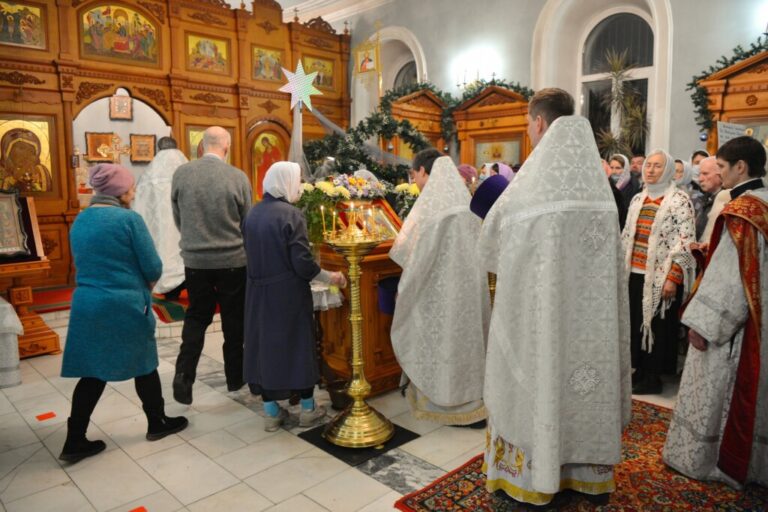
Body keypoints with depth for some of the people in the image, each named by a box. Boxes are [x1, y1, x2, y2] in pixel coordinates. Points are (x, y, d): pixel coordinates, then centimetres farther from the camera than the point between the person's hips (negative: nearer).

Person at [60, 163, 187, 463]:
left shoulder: (79, 222, 8)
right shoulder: (129, 219, -14)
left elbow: (83, 264, 18)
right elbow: (152, 267, -13)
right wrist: (145, 286, 9)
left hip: (87, 304, 6)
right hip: (126, 305, -6)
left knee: (92, 373, 13)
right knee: (144, 365, 12)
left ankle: (74, 442, 17)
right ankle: (157, 424, 28)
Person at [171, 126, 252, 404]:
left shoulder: (181, 173, -6)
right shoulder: (238, 177, -12)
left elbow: (177, 217, 5)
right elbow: (247, 222, -1)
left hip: (195, 259, 2)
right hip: (232, 260, -1)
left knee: (196, 318, 16)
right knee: (233, 320, 14)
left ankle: (184, 376, 8)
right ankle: (235, 376, 27)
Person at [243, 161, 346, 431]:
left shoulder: (253, 213, 3)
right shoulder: (291, 214, -16)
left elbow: (251, 252, 12)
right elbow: (302, 262, -18)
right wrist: (329, 277, -4)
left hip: (258, 290, 6)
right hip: (288, 292, -5)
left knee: (265, 343, 13)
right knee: (298, 344, 9)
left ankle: (271, 412, 23)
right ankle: (308, 409, 22)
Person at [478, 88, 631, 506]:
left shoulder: (536, 175, -15)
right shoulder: (596, 175, 3)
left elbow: (495, 230, -6)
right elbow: (606, 240, 10)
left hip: (541, 302, -6)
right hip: (587, 302, 6)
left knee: (538, 375, 7)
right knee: (582, 365, 16)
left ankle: (533, 470, 21)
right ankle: (586, 466, 31)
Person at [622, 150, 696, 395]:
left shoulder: (679, 199, -7)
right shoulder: (638, 199, 12)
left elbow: (685, 242, -13)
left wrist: (673, 278, -18)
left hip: (662, 277, -6)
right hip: (635, 274, 6)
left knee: (657, 326, 3)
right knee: (634, 323, 10)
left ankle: (653, 377, 14)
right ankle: (639, 371, 24)